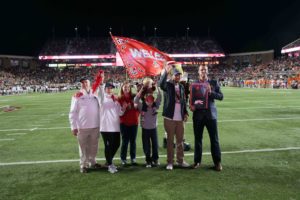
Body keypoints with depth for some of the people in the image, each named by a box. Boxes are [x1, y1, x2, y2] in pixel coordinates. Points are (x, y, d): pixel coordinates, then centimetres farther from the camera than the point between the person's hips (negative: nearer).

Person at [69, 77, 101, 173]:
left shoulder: (95, 95, 6)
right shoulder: (77, 96, -6)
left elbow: (99, 109, 12)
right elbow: (72, 113, -6)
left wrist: (100, 123, 9)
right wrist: (73, 127, -10)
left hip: (95, 126, 4)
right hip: (82, 127, -4)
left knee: (93, 146, 14)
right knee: (83, 146, 6)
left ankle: (92, 162, 32)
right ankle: (83, 165, 21)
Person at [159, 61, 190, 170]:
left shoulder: (181, 87, 13)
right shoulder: (167, 85, -3)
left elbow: (183, 101, 16)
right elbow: (161, 83, -27)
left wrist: (185, 113, 6)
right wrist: (166, 72, -39)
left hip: (180, 118, 5)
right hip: (169, 117, -5)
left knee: (180, 140, 12)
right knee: (170, 140, 4)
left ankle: (180, 160, 25)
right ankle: (170, 162, 14)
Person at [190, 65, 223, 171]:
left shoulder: (213, 83, 4)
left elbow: (221, 96, -1)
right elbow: (191, 98, 9)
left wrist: (211, 92, -16)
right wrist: (191, 105, -12)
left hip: (210, 114, 0)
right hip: (198, 114, 1)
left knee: (214, 139, 3)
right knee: (198, 138, 8)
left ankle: (217, 162, 15)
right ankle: (197, 161, 21)